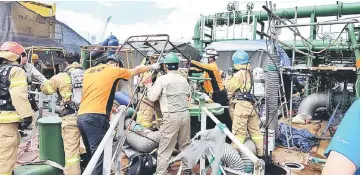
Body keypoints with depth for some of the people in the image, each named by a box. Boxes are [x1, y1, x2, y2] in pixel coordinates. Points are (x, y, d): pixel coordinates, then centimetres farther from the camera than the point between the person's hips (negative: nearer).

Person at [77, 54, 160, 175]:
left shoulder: (88, 71, 21)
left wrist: (113, 108, 36)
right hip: (96, 118, -8)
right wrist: (153, 66, 34)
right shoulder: (114, 70, 3)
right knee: (99, 157, -6)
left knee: (92, 156, 16)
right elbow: (136, 70, 18)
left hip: (81, 117, 8)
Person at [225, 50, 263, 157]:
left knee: (238, 132, -2)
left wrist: (228, 77, 14)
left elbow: (229, 87, -3)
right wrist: (232, 77, 19)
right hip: (253, 104, 8)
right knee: (255, 130, 15)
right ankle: (261, 153, 23)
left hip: (242, 104, -8)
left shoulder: (239, 74, -11)